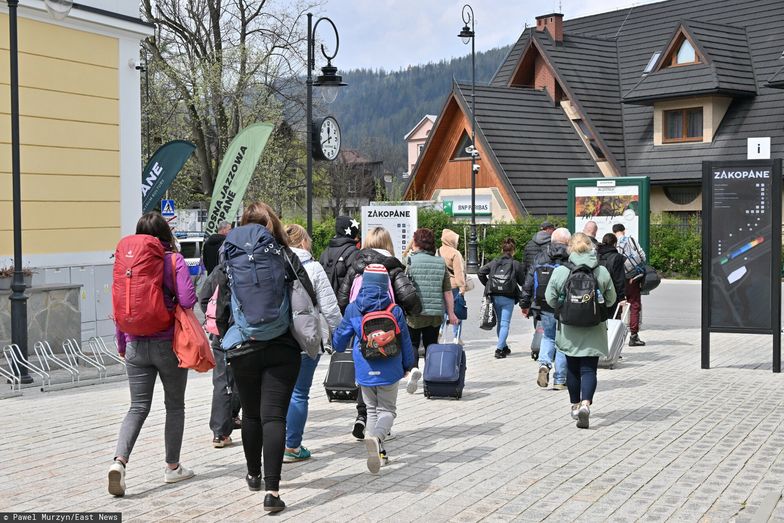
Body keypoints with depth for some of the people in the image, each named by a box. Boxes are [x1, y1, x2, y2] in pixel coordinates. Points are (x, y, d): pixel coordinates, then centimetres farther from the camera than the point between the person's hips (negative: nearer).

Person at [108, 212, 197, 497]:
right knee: (175, 406, 13)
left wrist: (122, 344, 17)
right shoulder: (174, 260, -8)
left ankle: (119, 461, -12)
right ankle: (172, 467, 20)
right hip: (168, 344, -3)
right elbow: (187, 300, -17)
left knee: (138, 407, 8)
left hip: (136, 345, 3)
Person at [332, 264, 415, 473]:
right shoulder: (395, 310, -7)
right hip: (388, 370, -1)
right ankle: (376, 437, -23)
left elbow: (340, 339, 5)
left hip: (365, 370, 2)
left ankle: (378, 452, 12)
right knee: (387, 409, 8)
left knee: (372, 409, 19)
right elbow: (405, 340, 2)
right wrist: (407, 365, 18)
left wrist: (337, 349, 30)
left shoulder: (353, 309, -5)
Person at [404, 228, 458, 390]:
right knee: (431, 344, 14)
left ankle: (414, 368, -14)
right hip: (436, 312, 3)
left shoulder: (409, 261, -6)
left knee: (412, 342, 10)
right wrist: (451, 313, 9)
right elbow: (447, 291, 4)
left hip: (414, 311, -3)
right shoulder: (441, 263, 5)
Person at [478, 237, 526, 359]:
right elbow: (522, 282, 2)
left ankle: (504, 347, 29)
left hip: (495, 297, 4)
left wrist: (487, 284, 9)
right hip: (508, 298, -3)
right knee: (505, 323, -2)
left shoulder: (494, 262, 4)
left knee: (499, 322, 18)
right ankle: (499, 348, -14)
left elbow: (480, 272, -2)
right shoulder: (516, 264, -3)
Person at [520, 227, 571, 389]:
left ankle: (544, 363, -5)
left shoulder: (540, 258, 5)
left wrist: (525, 304, 13)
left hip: (544, 307, 3)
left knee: (548, 336, 21)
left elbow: (528, 282, 6)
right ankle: (560, 380, 10)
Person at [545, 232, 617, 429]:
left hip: (570, 329, 0)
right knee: (589, 369, 2)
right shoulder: (602, 272, -5)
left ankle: (575, 405, 27)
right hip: (593, 331, 0)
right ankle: (585, 404, -18)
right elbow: (611, 299, 4)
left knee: (572, 368, 16)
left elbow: (550, 299, -3)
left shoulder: (560, 272, -9)